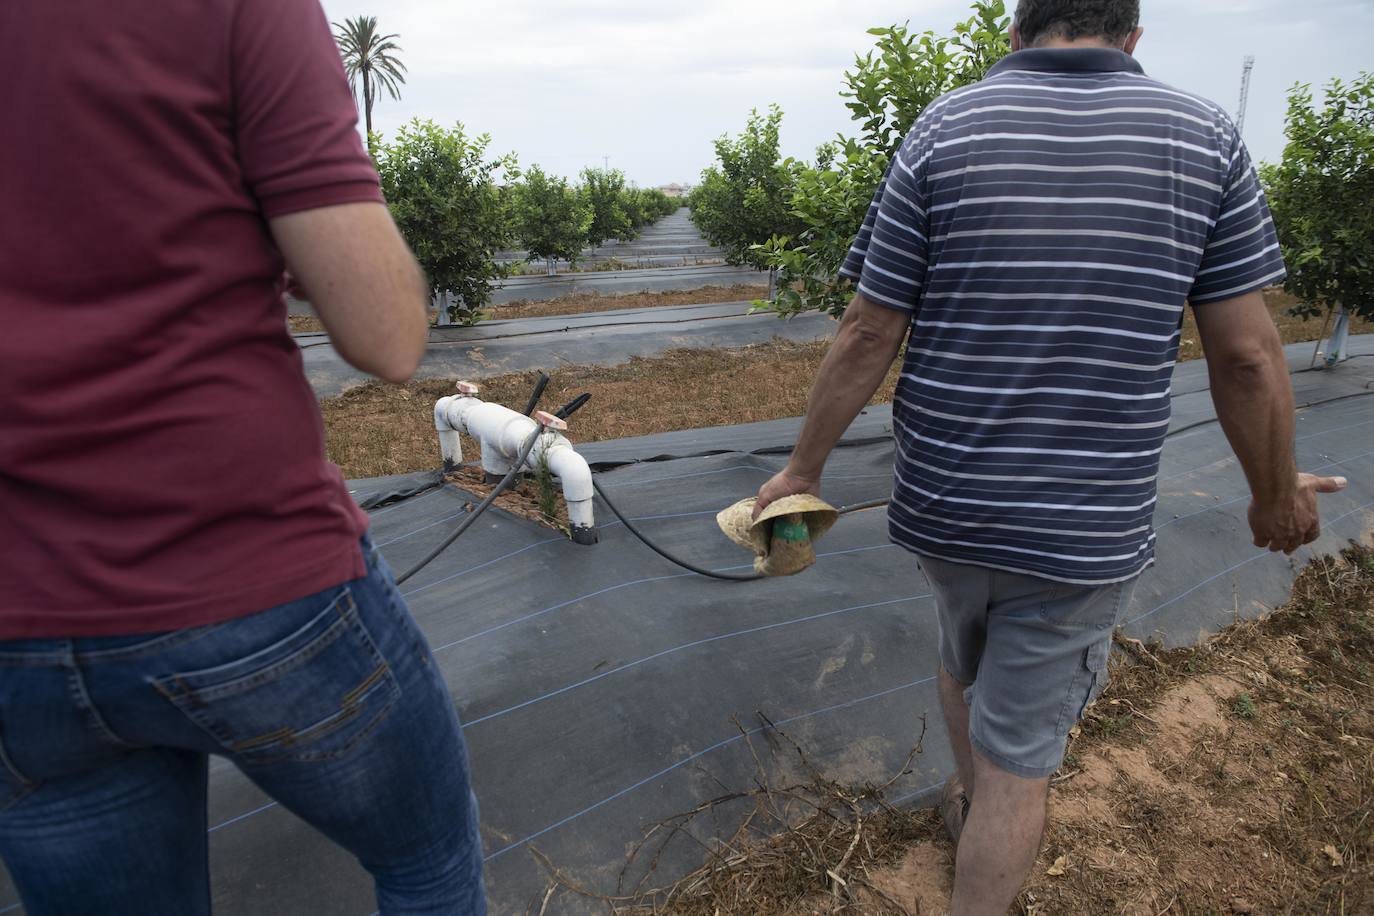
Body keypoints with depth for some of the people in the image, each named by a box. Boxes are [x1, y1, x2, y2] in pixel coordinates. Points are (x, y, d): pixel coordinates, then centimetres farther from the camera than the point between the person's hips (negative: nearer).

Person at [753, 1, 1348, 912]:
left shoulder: (944, 130, -5)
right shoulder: (1205, 136, -4)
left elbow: (869, 336, -8)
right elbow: (1248, 355, -3)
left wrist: (804, 468, 3)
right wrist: (1278, 495, 13)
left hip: (943, 502, 2)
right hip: (1083, 530, -2)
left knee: (965, 660, 30)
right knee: (1019, 755, 11)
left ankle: (967, 793, 56)